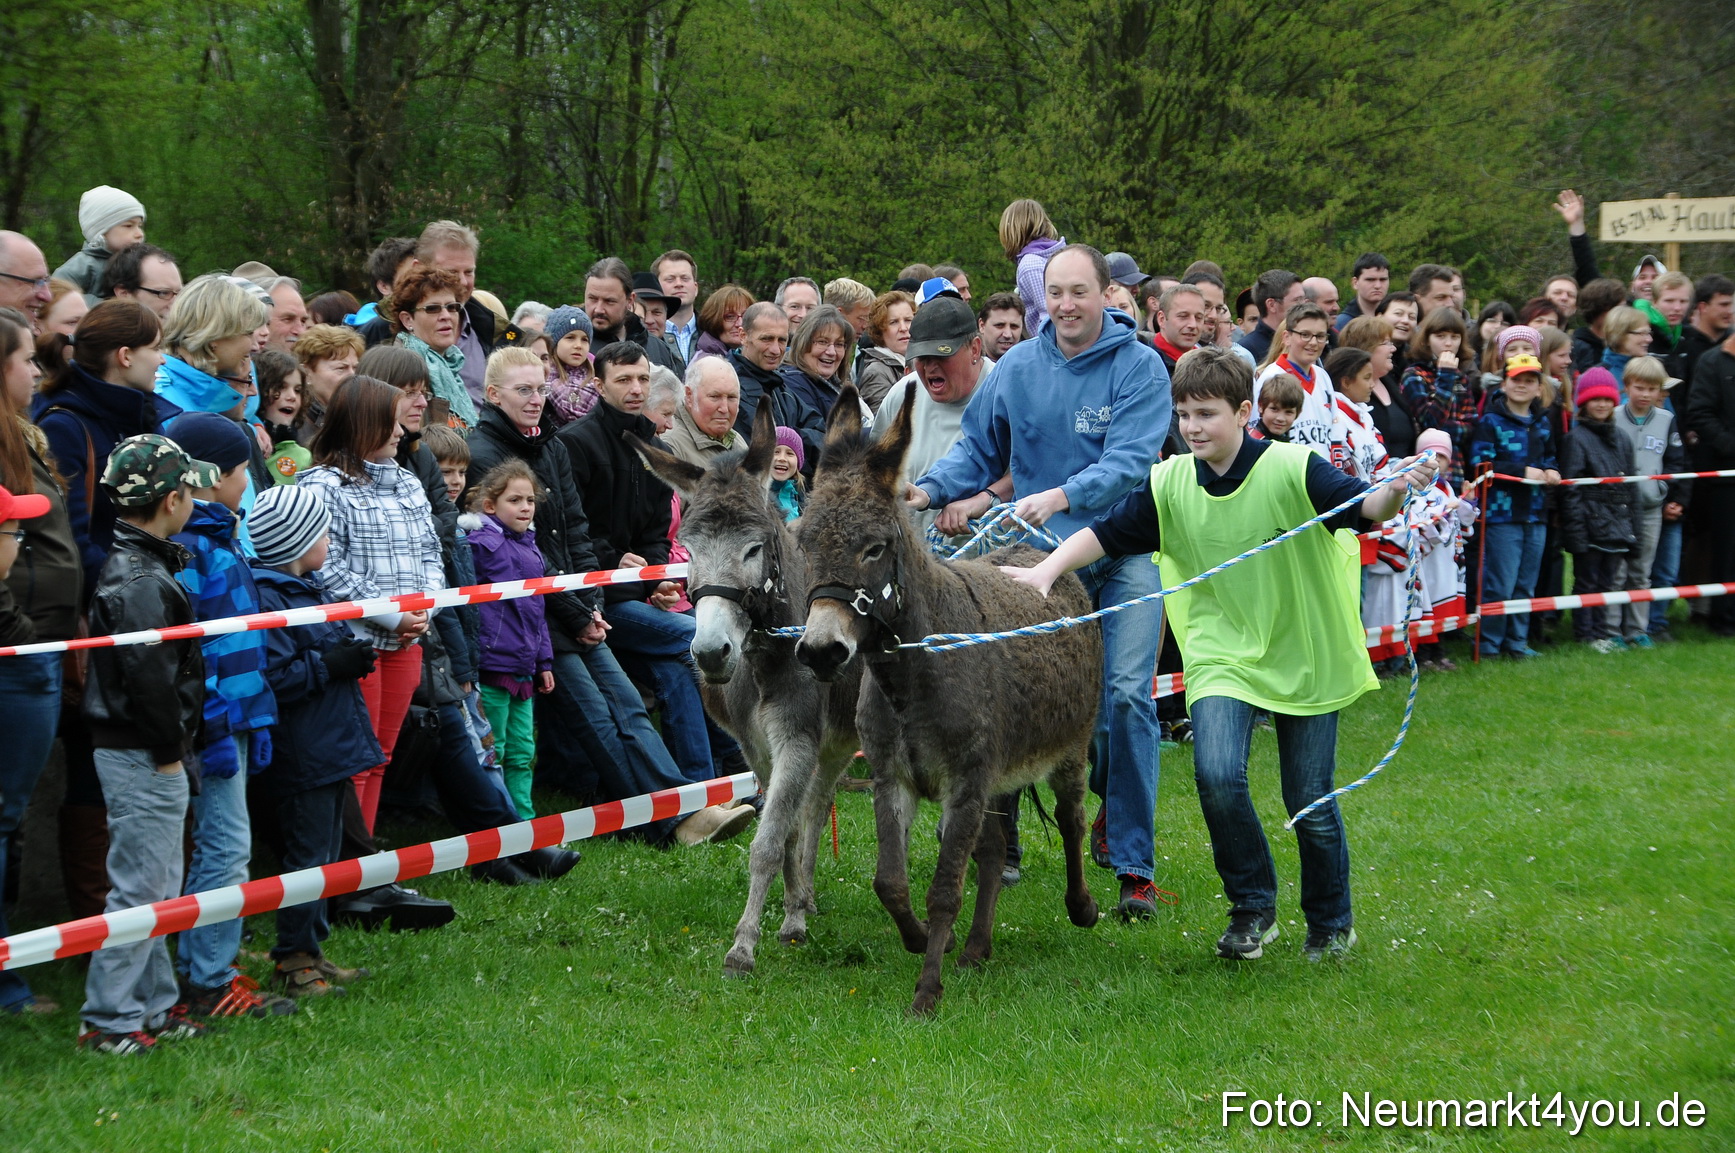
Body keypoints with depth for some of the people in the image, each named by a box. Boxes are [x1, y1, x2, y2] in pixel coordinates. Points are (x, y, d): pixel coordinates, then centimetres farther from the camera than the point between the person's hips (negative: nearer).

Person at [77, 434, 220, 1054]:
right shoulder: (141, 581, -20)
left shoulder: (132, 562, 12)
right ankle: (109, 1021, 0)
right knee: (140, 887, -5)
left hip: (147, 754, 11)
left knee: (156, 886, 18)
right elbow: (149, 677, -25)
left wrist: (173, 745, 14)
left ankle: (152, 1006, 26)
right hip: (143, 757, -11)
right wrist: (169, 748, -15)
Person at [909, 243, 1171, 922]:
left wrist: (1060, 497, -35)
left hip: (1126, 550, -4)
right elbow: (980, 450, 11)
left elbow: (1128, 462, -19)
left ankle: (1134, 866, -8)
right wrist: (928, 490, -8)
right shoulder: (1018, 368, 5)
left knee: (1125, 694, -13)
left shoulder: (1139, 367, -8)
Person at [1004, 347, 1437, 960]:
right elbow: (1104, 533, 4)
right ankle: (1253, 908, 2)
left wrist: (1395, 492, -47)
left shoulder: (1291, 469, -15)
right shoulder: (1170, 483, -4)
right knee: (1217, 774, -20)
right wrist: (1048, 569, -10)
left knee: (1311, 804, 6)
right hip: (1222, 653, 2)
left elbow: (1361, 505, -26)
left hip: (1304, 656, -2)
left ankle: (1331, 922, 31)